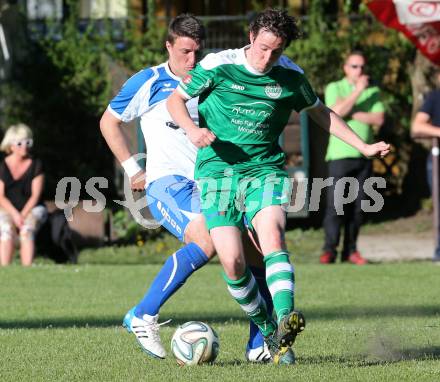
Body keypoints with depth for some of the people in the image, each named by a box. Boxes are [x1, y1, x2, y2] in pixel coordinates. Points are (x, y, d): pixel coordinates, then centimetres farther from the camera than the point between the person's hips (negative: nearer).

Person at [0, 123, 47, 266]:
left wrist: (23, 215, -18)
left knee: (27, 230, -33)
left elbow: (36, 195, -6)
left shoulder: (36, 165, -2)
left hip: (32, 209, 0)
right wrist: (15, 214, -19)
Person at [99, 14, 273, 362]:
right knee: (207, 242, -32)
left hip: (209, 183, 6)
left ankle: (259, 345, -1)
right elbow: (109, 122, 12)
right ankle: (143, 316, -20)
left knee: (257, 251, -9)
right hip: (167, 183, -6)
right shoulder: (148, 83, 0)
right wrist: (132, 168, 6)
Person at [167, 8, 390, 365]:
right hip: (218, 171, -1)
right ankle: (268, 332, 6)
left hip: (265, 169, 1)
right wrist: (192, 129, -14)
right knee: (233, 262, -13)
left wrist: (363, 146, 18)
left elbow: (320, 112, 21)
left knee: (273, 237, -28)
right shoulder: (218, 65, -5)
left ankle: (286, 320, -43)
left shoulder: (290, 76, 3)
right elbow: (175, 99, 7)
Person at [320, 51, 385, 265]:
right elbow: (337, 111, -14)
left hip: (364, 155, 4)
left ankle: (350, 250, 8)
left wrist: (352, 113, -7)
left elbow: (379, 119, 0)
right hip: (340, 154, -4)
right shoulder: (335, 88, 4)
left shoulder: (373, 91, 13)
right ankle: (329, 249, -10)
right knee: (335, 203, -11)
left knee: (357, 205, 3)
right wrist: (358, 90, -12)